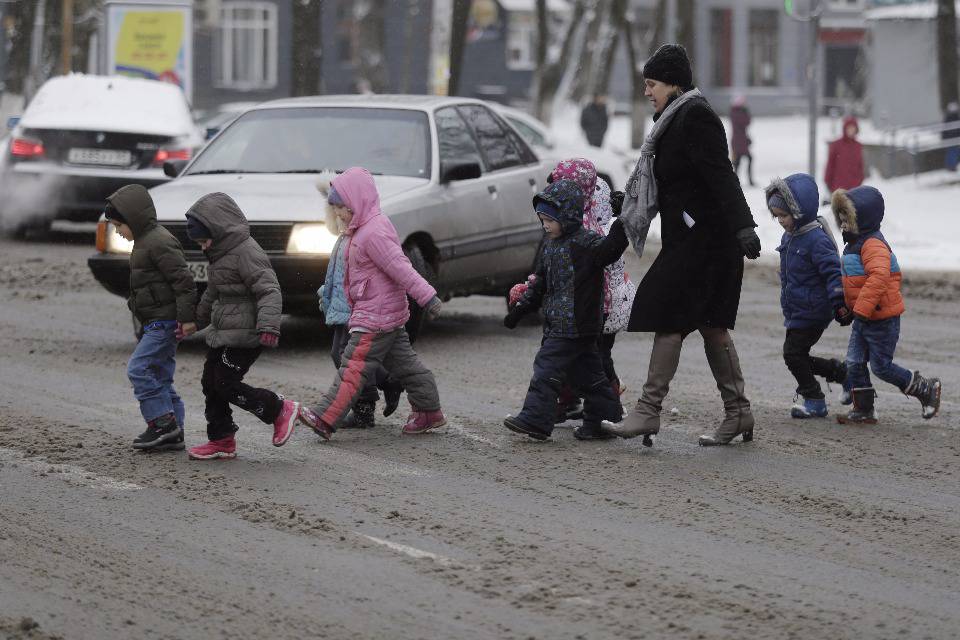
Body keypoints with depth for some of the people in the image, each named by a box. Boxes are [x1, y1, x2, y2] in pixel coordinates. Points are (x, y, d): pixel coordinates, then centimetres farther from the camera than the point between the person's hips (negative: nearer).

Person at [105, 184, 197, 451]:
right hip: (158, 323, 11)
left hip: (164, 321, -11)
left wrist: (186, 316, -22)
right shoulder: (145, 241, 17)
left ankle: (163, 423, -14)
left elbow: (183, 280, -21)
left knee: (139, 369, -14)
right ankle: (173, 433, 11)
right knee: (160, 376, 10)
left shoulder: (159, 243, -16)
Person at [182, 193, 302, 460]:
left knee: (226, 384, -13)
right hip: (222, 333, 10)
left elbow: (269, 290, -24)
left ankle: (281, 410, -1)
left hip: (244, 336, -10)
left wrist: (268, 325, -36)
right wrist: (196, 320, 37)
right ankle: (221, 441, 17)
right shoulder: (221, 254, 15)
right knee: (211, 383, 9)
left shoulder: (246, 253, -17)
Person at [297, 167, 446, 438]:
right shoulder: (363, 229, 13)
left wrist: (426, 295, -26)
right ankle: (429, 411, 22)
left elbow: (400, 267, -24)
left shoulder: (373, 233, -20)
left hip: (375, 316, -11)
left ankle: (325, 418, -14)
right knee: (403, 364, 15)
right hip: (388, 315, 11)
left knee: (354, 367, -11)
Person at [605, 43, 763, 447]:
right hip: (688, 238, 10)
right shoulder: (676, 119, 19)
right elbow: (665, 182, 29)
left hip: (701, 240, -10)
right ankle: (738, 413, 12)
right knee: (711, 324, 9)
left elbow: (721, 175, -23)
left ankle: (648, 411, -9)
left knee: (669, 320, -9)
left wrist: (742, 227, -32)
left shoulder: (696, 117, -12)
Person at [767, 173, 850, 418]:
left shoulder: (816, 239, -19)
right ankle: (841, 372, 21)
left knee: (793, 353, -6)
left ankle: (814, 401, 7)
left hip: (812, 312, -9)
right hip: (796, 312, 10)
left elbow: (833, 272, -22)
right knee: (796, 355, 11)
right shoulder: (789, 237, 10)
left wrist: (839, 304, -26)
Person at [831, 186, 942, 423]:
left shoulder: (873, 245, -22)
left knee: (881, 366, -3)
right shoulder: (855, 244, 12)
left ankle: (925, 389, 13)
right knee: (854, 362, 7)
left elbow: (878, 277, -36)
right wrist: (848, 308, 25)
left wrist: (861, 309, -36)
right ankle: (863, 411, 13)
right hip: (863, 318, 10)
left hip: (882, 319, -10)